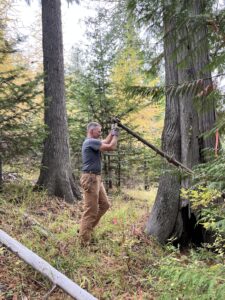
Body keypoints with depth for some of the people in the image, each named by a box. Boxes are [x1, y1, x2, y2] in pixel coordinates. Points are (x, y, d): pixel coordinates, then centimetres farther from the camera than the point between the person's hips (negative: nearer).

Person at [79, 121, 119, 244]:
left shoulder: (93, 142, 16)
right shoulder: (91, 141, -16)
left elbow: (106, 142, 27)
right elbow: (111, 147, -17)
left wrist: (112, 132, 17)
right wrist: (115, 135, -2)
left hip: (96, 178, 11)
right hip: (90, 178, -11)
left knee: (104, 204, 16)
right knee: (91, 210, -7)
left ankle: (87, 228, 23)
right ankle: (84, 241, 1)